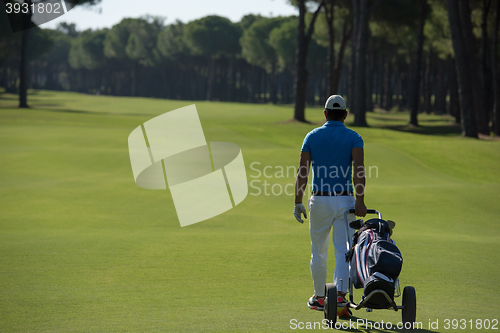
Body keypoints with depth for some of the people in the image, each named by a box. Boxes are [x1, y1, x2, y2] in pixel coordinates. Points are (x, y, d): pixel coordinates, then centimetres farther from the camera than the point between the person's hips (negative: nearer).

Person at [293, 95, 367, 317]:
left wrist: (298, 202, 0)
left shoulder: (312, 136, 4)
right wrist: (360, 201, -21)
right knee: (343, 251, -2)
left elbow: (302, 171, -2)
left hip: (319, 201, 1)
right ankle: (340, 297, -19)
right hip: (345, 201, -1)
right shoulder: (354, 138, 0)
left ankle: (319, 298, 25)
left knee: (318, 251, 15)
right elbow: (359, 169, -15)